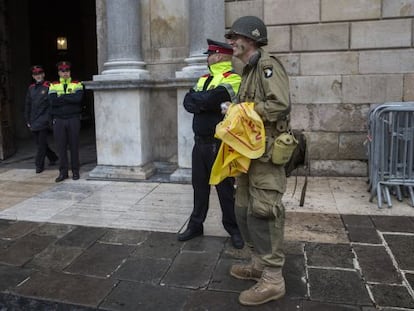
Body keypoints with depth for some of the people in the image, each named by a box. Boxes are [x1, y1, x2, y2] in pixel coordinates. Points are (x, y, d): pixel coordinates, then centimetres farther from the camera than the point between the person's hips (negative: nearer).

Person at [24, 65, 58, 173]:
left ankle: (39, 165, 6)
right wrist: (27, 120, 12)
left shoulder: (48, 87, -4)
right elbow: (27, 105, 15)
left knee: (42, 144, -3)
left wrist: (50, 119, -10)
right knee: (39, 143, 12)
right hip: (33, 122, 6)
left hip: (44, 121, -6)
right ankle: (53, 158, 30)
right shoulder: (31, 88, 12)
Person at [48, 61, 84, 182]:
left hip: (73, 119, -1)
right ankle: (63, 172, 13)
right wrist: (70, 98, -13)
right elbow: (53, 101, -9)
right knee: (61, 146, 4)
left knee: (74, 146, 3)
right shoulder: (53, 86, 8)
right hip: (58, 120, 2)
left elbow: (78, 98, -16)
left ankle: (75, 171, 13)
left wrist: (62, 97, -12)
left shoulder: (77, 85, 4)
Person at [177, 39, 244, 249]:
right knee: (199, 186, 14)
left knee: (225, 188, 3)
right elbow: (188, 102, 3)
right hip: (200, 142, 7)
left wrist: (196, 98, -5)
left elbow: (210, 100, -23)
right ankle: (196, 225, 26)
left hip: (220, 143, -7)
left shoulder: (233, 79, -10)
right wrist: (204, 102, -14)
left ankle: (234, 228, 19)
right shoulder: (204, 79, 16)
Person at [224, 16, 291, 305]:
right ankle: (259, 264, 27)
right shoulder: (249, 71, 20)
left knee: (263, 213, -8)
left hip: (265, 153, -10)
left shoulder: (267, 65, -9)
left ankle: (273, 279, 3)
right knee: (244, 210, 13)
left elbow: (280, 105, -22)